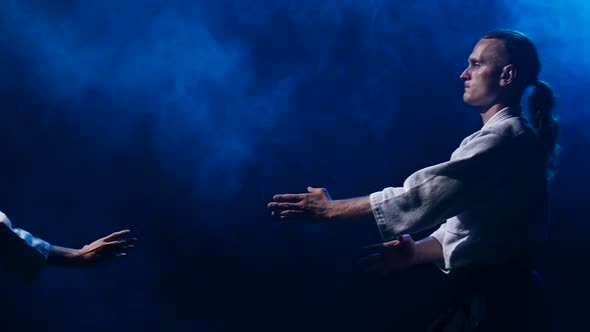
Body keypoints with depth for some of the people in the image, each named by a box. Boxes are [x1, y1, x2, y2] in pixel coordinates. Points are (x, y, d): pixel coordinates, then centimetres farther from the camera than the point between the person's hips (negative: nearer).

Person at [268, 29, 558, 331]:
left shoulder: (506, 137, -16)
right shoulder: (504, 137, 17)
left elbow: (423, 194, -22)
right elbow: (464, 227, 13)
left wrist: (329, 209, -18)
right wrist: (415, 252, -3)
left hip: (497, 304, -9)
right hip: (491, 297, 9)